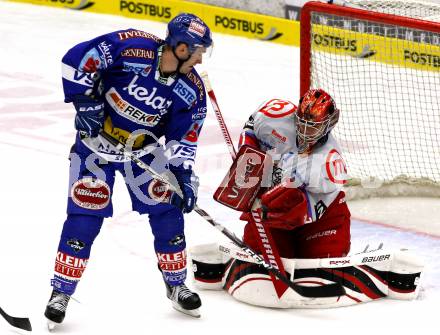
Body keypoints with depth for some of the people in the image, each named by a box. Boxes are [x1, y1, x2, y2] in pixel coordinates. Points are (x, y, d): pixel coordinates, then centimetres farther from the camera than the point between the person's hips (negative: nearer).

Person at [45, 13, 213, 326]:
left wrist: (184, 176, -14)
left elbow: (183, 139, -4)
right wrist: (85, 101, -24)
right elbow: (77, 59, -22)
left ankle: (176, 285, 20)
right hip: (96, 140, -4)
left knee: (168, 210, 1)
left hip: (144, 149, 4)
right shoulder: (131, 47, -28)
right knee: (84, 216, -8)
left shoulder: (191, 91, -13)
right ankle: (61, 293, 3)